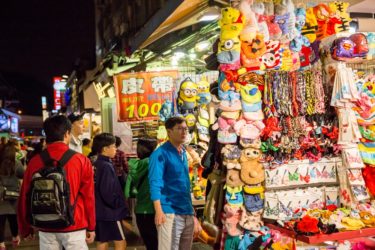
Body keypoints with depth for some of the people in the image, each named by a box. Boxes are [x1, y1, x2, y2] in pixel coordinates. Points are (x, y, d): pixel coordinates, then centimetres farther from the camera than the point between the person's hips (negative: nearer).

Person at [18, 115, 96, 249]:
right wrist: (91, 227, 4)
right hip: (74, 227, -2)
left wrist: (25, 228, 16)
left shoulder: (35, 162, -2)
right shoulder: (81, 160, -8)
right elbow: (88, 197, -6)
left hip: (45, 228, 3)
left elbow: (25, 198, 4)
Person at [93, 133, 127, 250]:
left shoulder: (95, 165, 8)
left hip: (99, 211, 9)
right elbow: (107, 192, -23)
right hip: (109, 211, -9)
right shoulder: (106, 166, -18)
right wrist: (119, 204, -10)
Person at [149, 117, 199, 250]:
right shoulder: (161, 153, -8)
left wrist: (192, 211, 18)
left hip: (187, 213, 8)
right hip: (170, 213, -8)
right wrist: (159, 211, -28)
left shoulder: (184, 153, 15)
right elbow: (155, 182, -17)